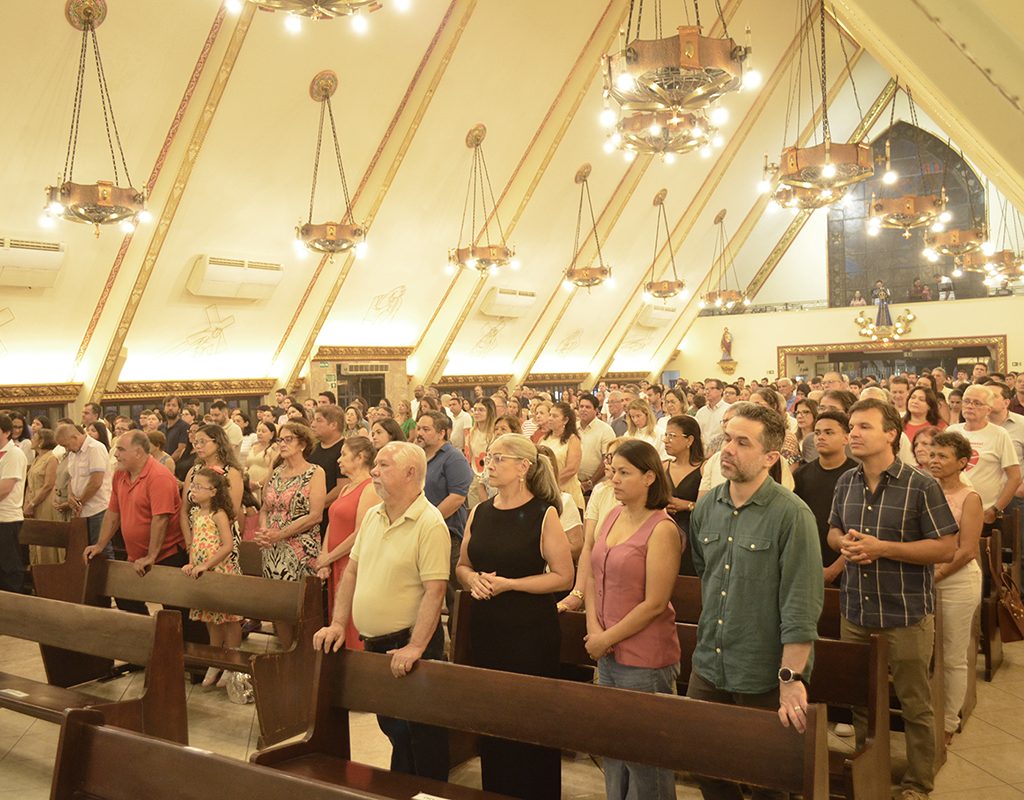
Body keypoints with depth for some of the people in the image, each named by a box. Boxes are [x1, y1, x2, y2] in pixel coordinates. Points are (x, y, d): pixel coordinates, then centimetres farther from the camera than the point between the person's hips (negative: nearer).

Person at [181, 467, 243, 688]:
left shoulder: (219, 514, -13)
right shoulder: (195, 514, 9)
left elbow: (227, 546, -20)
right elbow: (192, 543, 13)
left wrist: (206, 565, -20)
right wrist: (191, 564, -3)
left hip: (221, 570, -7)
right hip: (202, 573, 7)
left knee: (228, 618, 1)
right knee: (210, 619, 14)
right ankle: (215, 663, 25)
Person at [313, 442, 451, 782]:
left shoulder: (430, 523, -18)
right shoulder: (373, 516, 7)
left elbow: (434, 590, -23)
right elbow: (352, 572, 13)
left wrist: (415, 647, -27)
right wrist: (338, 623, 6)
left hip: (408, 643, -8)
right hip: (374, 644, 8)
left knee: (420, 739, 3)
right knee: (390, 726, 21)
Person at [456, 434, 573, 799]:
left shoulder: (543, 514, -10)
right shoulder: (480, 513, 7)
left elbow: (563, 576, -11)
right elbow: (462, 565, 17)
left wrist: (508, 584, -17)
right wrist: (473, 579, -6)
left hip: (531, 631, -5)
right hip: (486, 627, 5)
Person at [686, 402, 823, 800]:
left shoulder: (792, 515, -17)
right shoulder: (705, 508, 1)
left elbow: (801, 605, -20)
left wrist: (791, 678, -22)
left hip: (766, 677, -5)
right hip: (708, 667, 5)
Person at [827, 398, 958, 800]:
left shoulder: (921, 487, -14)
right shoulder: (846, 482, 3)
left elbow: (946, 548, -15)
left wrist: (882, 547, -22)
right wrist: (845, 542, -8)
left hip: (906, 615, -5)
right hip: (855, 611, 5)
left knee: (914, 703, 9)